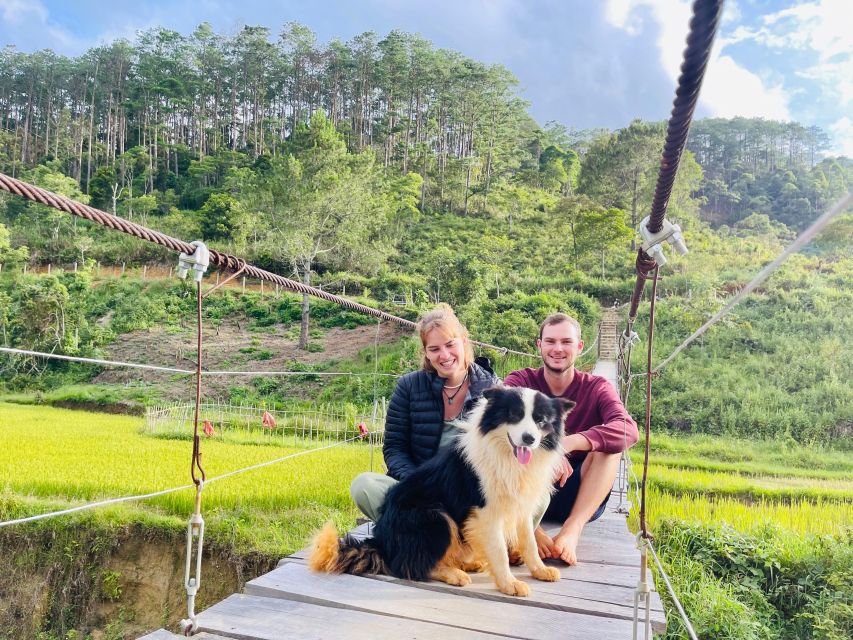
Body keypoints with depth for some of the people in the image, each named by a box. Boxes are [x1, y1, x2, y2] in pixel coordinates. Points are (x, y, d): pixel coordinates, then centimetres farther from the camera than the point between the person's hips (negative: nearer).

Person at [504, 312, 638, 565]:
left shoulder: (596, 387, -3)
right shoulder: (519, 381, -3)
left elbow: (629, 430, -24)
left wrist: (567, 444, -39)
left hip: (581, 498, 0)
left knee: (609, 441, -22)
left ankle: (572, 530, -33)